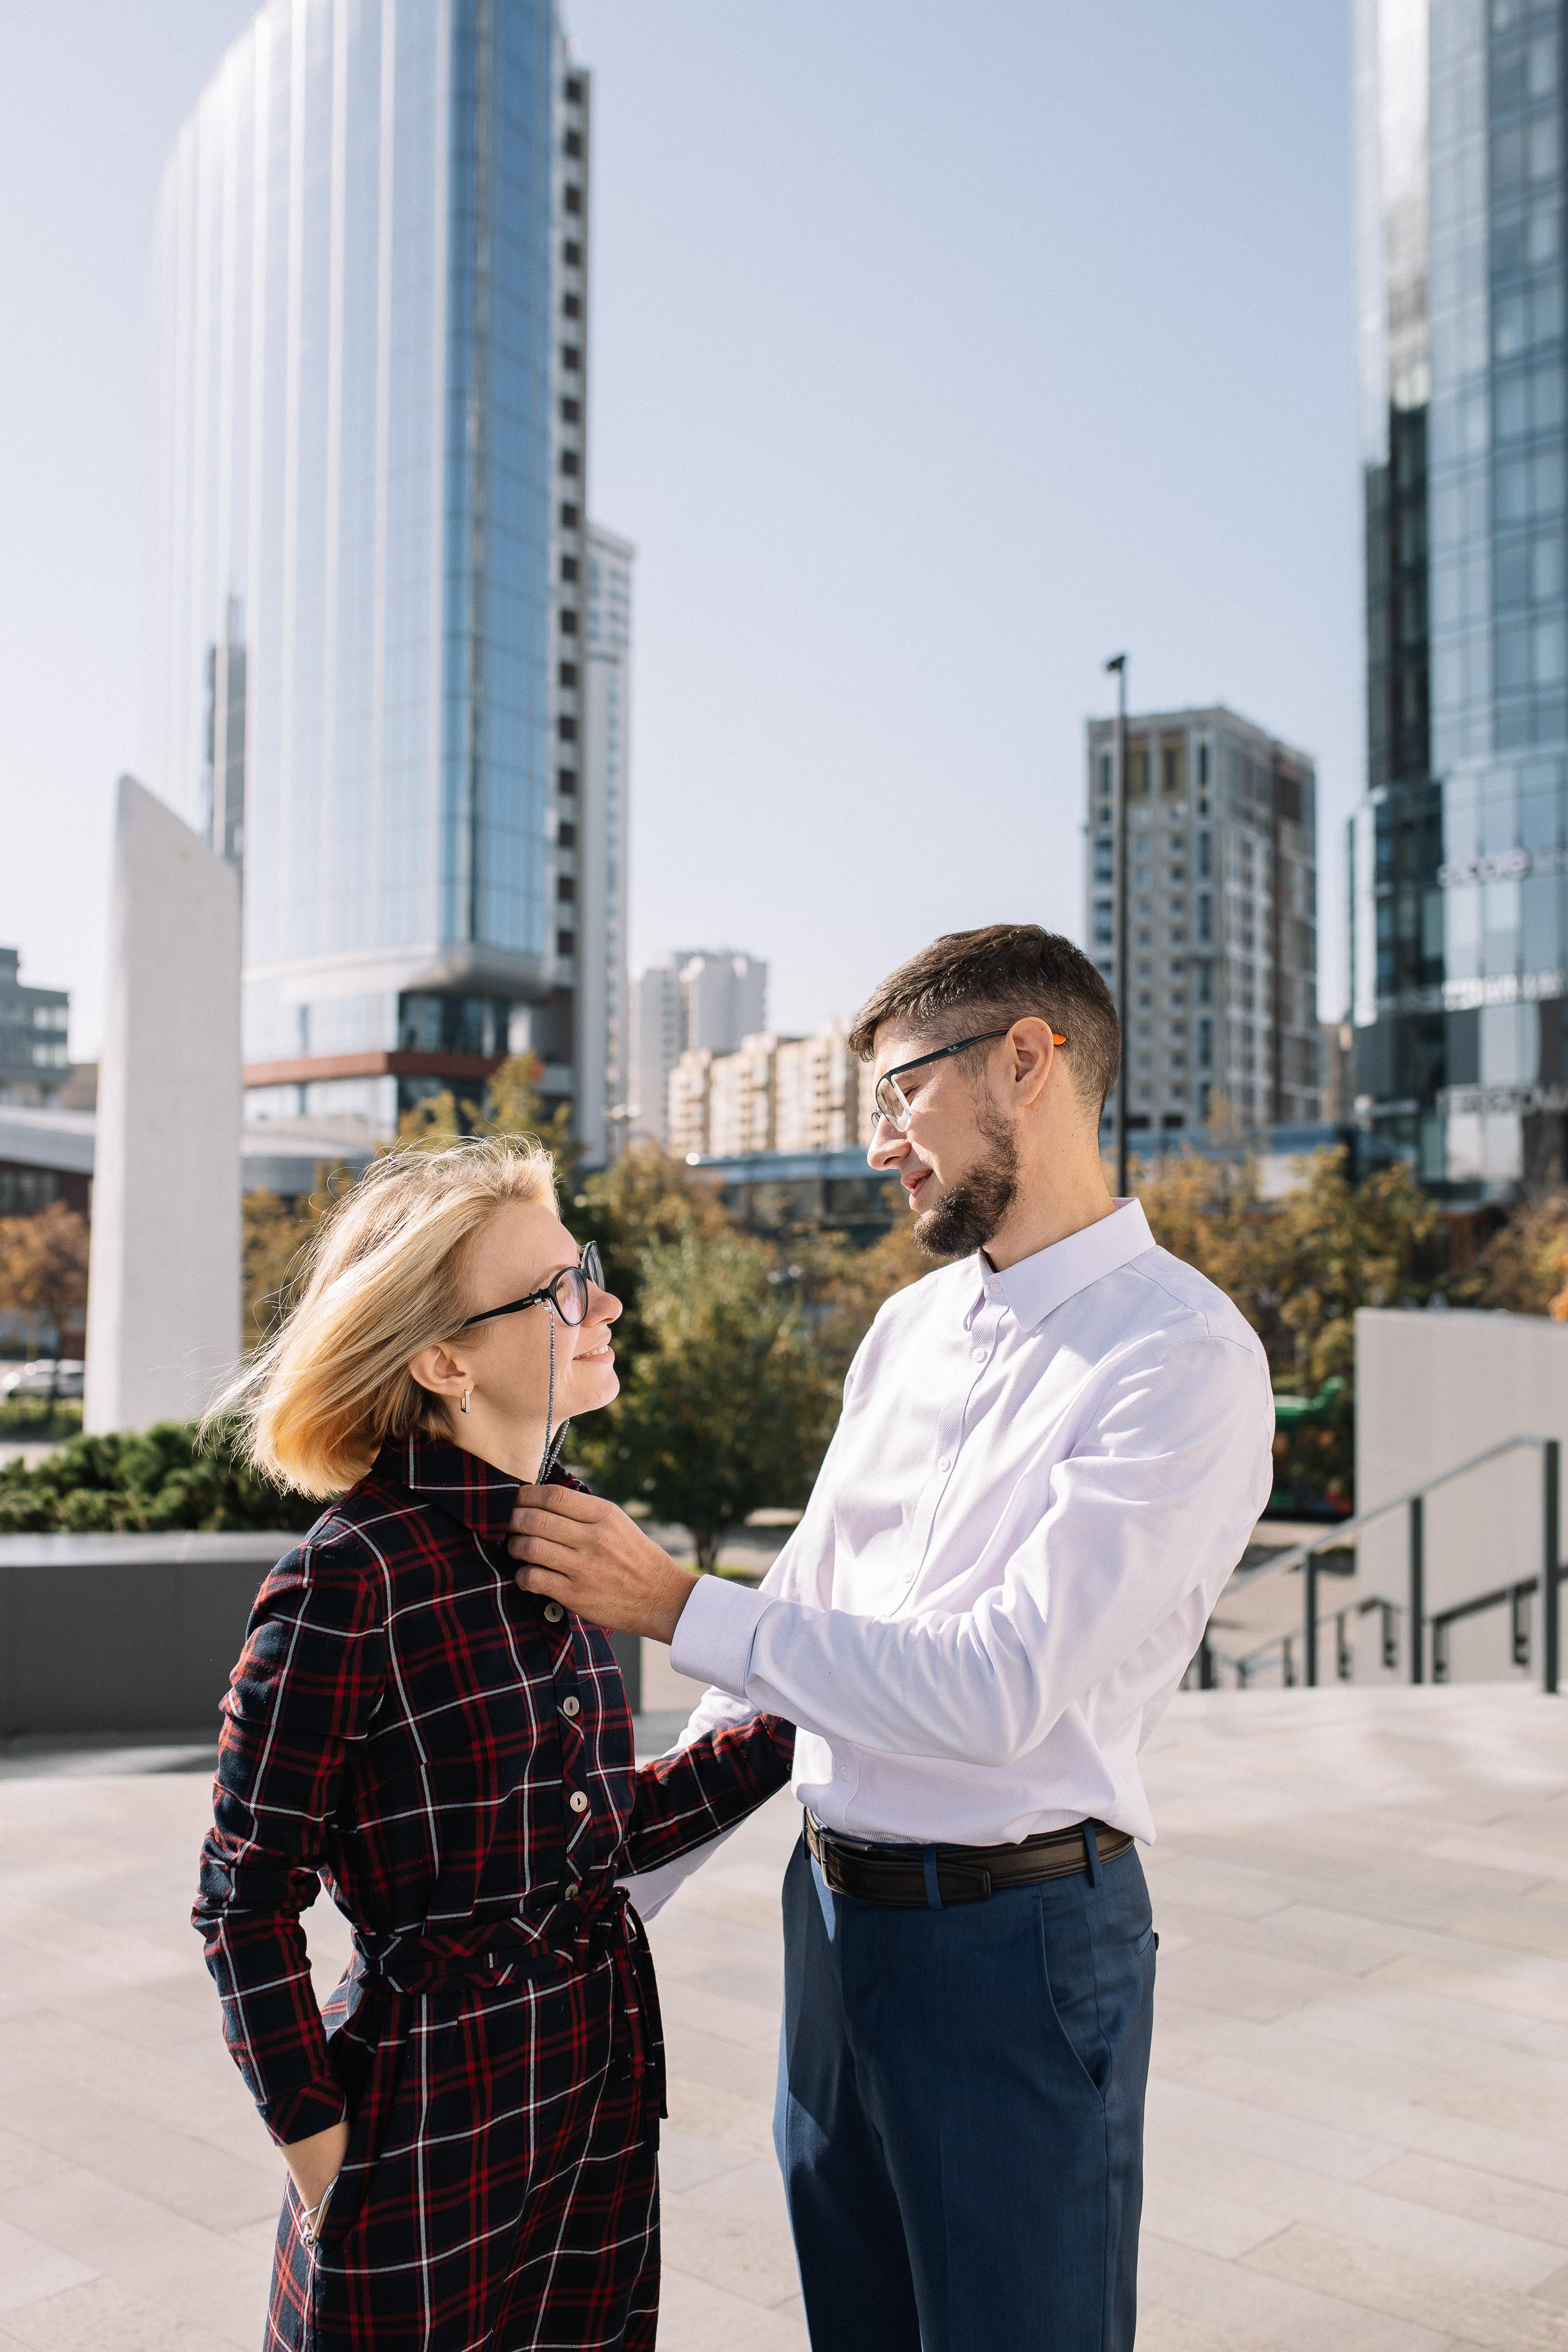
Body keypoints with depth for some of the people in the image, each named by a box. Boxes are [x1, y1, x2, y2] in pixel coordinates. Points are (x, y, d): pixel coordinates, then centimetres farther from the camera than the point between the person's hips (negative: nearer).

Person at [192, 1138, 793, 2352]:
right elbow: (248, 1901, -12)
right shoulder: (351, 1581, -20)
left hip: (604, 2081, 7)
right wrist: (321, 2149, -10)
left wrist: (794, 1727, 6)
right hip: (435, 2104, -6)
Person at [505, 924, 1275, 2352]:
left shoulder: (1186, 1359, -18)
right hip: (833, 1911, 7)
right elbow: (794, 1628, 12)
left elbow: (1001, 1691, -24)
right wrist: (620, 1884, 12)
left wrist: (674, 1604, -19)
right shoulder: (909, 1330, 7)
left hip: (1016, 1934, -7)